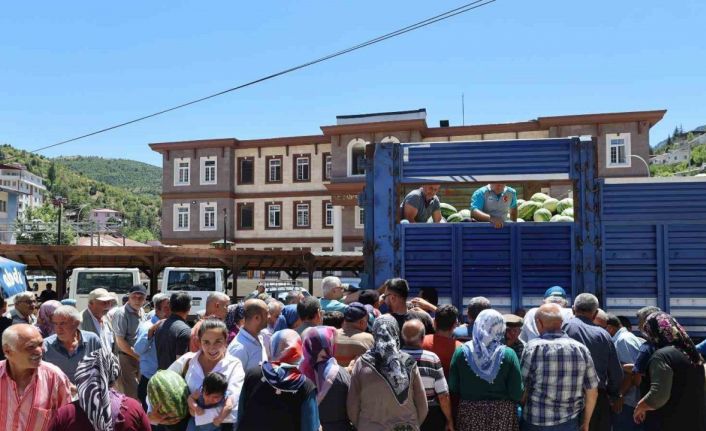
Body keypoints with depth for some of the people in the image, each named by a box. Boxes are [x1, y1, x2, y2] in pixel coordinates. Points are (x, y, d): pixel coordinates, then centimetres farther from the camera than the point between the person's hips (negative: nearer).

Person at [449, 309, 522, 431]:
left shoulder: (461, 351, -7)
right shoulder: (508, 354, -11)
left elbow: (453, 387, -2)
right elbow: (517, 393, -10)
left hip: (468, 413, 1)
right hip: (501, 415, -1)